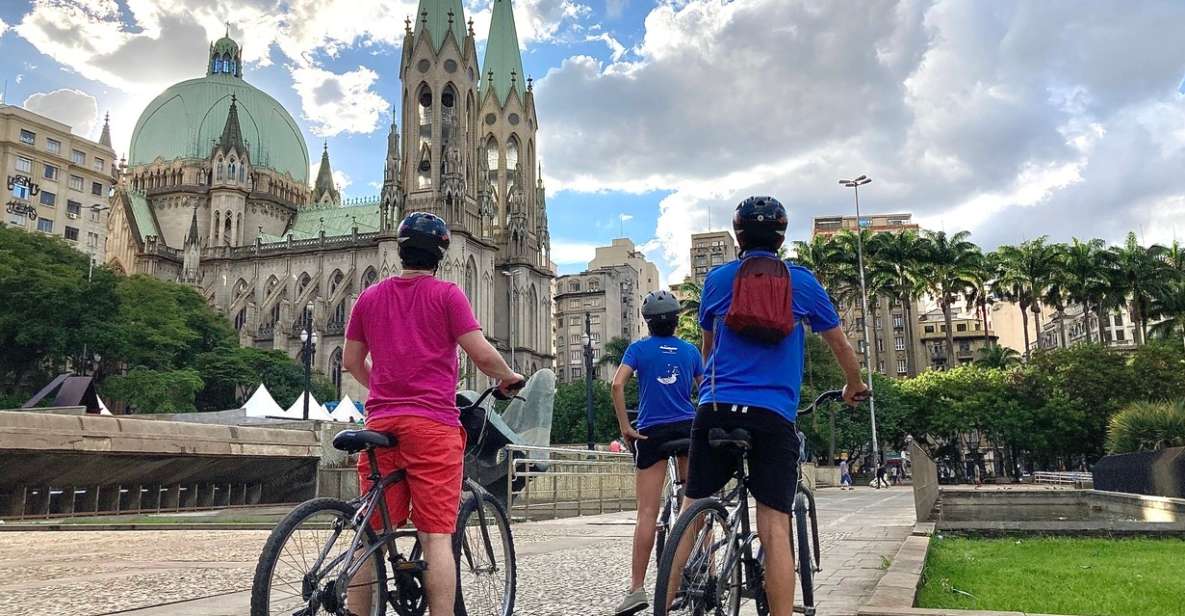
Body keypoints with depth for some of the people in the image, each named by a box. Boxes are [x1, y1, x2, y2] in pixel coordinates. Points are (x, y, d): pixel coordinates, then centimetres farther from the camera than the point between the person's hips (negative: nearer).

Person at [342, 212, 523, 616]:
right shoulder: (446, 294, 0)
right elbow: (481, 354, -6)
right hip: (432, 423, -4)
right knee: (436, 536, -4)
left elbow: (351, 362, 19)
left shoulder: (370, 297, 14)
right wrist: (509, 378, 12)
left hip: (381, 422, 4)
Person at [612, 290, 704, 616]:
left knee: (647, 514, -3)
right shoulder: (691, 350, 10)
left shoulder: (639, 348, 2)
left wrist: (625, 425, -7)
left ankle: (637, 589, -5)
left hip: (652, 433, -2)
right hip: (688, 429, 2)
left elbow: (617, 384, -12)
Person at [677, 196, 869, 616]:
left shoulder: (717, 278, 10)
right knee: (774, 525, -2)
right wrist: (854, 387, 37)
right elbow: (841, 347, 17)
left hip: (716, 409, 1)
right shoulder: (802, 281, 8)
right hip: (774, 416, -1)